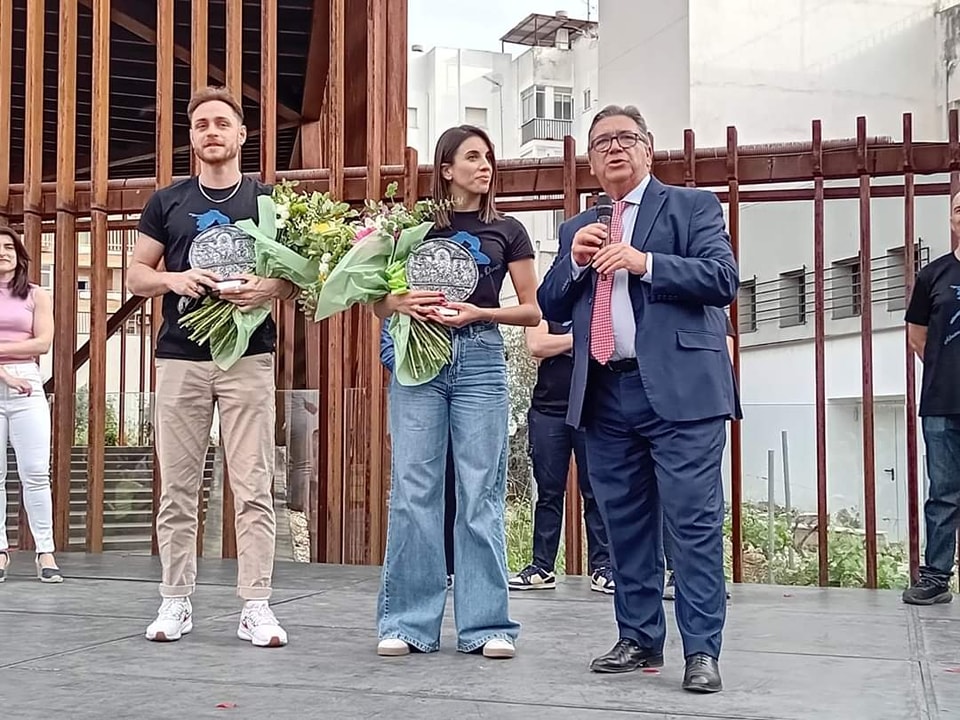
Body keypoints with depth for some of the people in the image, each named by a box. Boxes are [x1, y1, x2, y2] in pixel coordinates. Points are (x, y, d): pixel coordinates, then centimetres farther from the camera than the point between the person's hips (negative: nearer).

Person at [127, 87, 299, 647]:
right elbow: (136, 276, 11)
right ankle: (176, 601, 13)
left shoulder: (268, 200, 9)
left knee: (254, 486, -3)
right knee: (178, 487, 4)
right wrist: (174, 279, -10)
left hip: (249, 357, -1)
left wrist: (270, 287, -15)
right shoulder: (167, 202, 12)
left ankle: (257, 606, 1)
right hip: (181, 358, 2)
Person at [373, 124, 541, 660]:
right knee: (414, 491, -1)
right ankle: (409, 623, 7)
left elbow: (533, 310, 7)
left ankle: (486, 625, 6)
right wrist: (402, 304, -9)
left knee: (482, 495, -1)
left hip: (480, 359, 0)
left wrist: (479, 312, -9)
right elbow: (380, 304, 13)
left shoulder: (506, 230, 9)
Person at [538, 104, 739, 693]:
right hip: (605, 395, 5)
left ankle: (702, 651, -1)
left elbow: (723, 279, -7)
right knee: (626, 524, 10)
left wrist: (644, 262, -15)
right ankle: (639, 640, 19)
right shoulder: (578, 228, 20)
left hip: (679, 390, -5)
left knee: (694, 522, -6)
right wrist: (574, 261, -2)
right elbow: (551, 308, 16)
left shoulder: (692, 206, 6)